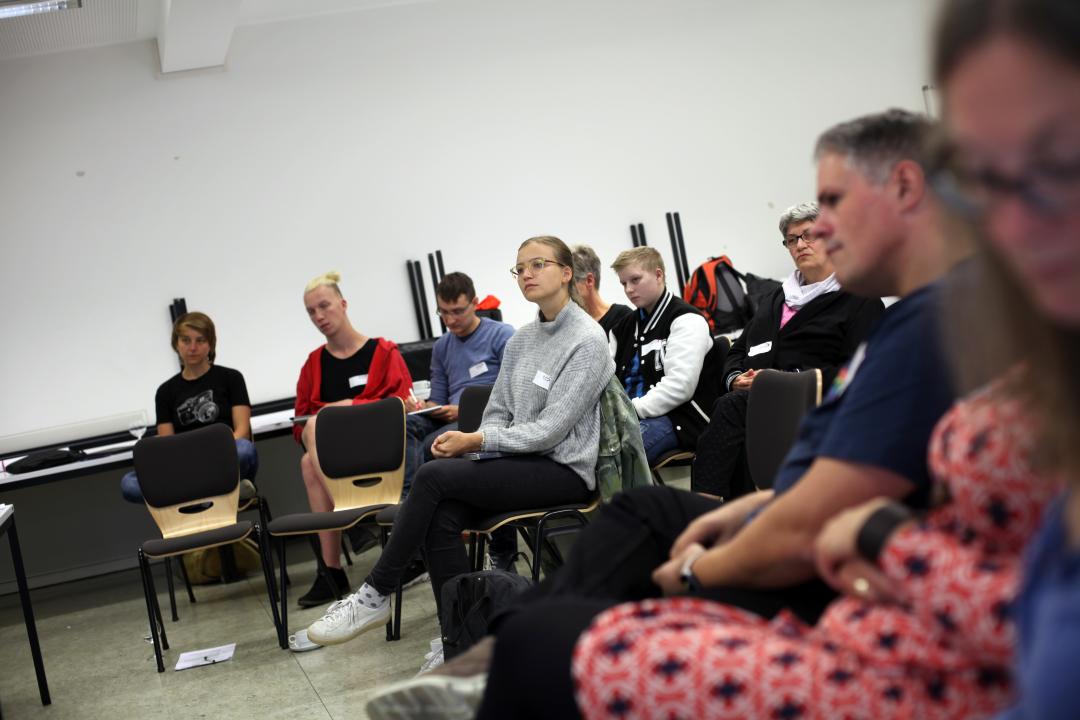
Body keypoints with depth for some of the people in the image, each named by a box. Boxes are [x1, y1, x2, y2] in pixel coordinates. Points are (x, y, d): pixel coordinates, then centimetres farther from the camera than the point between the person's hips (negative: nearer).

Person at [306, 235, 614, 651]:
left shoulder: (587, 341, -10)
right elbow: (497, 411, 14)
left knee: (433, 474, -22)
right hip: (520, 461, 7)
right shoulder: (521, 340, 13)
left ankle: (376, 594, -11)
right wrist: (479, 441, -8)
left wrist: (477, 441, -18)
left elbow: (550, 429, -16)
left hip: (564, 471, -7)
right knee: (439, 518, -22)